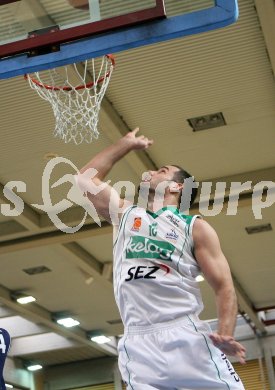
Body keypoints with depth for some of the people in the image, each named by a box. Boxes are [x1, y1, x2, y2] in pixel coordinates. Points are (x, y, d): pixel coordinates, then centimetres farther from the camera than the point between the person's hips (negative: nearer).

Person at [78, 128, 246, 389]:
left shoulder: (195, 227, 11)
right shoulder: (124, 214, 23)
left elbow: (223, 286, 4)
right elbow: (85, 178, 28)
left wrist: (226, 335, -14)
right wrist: (126, 144, 33)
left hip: (187, 337, -2)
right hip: (138, 344, 2)